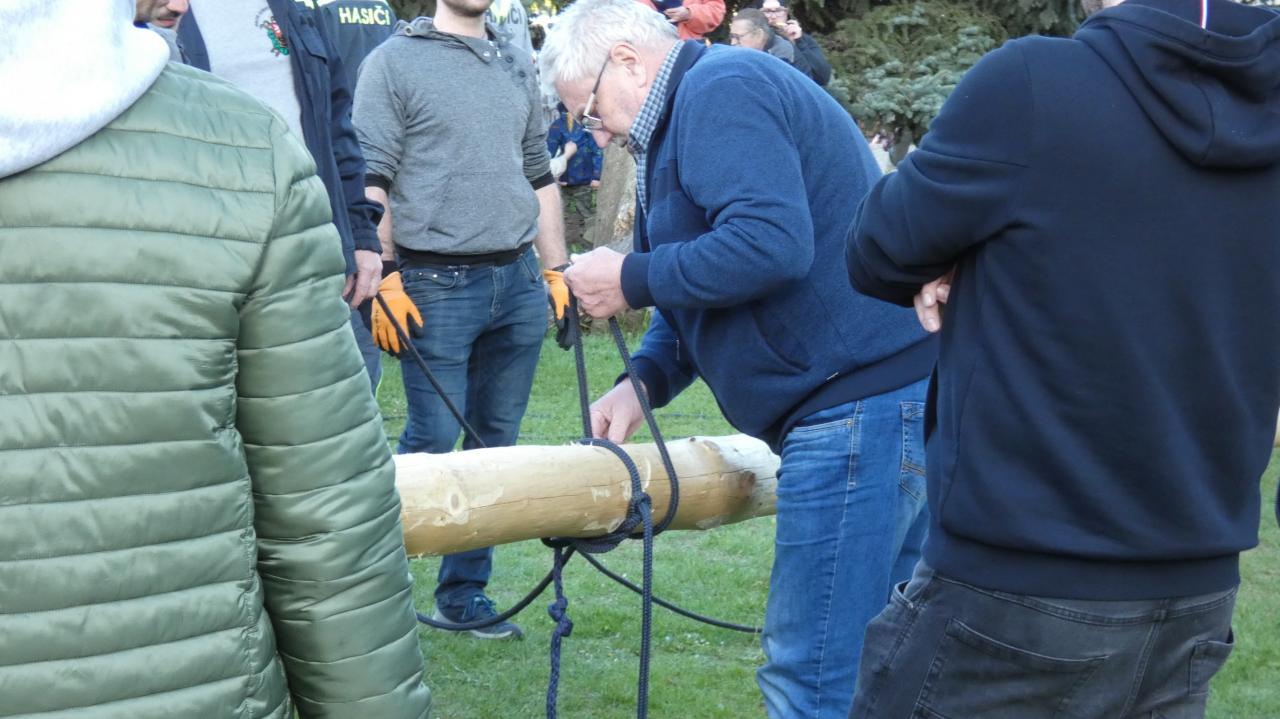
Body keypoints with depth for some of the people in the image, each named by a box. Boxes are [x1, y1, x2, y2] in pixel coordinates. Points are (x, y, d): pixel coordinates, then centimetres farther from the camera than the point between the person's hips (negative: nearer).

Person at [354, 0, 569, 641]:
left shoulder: (517, 66, 16)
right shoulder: (396, 61, -2)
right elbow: (372, 179, -7)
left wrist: (557, 271, 16)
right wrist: (383, 280, -13)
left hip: (519, 281, 6)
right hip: (437, 285, -5)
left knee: (495, 444, 8)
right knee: (433, 442, -5)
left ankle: (464, 593, 19)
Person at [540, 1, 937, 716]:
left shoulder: (722, 91, -9)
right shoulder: (717, 94, 23)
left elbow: (771, 243, -24)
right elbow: (710, 289, 27)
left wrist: (633, 279, -11)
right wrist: (645, 380, 12)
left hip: (862, 407, -11)